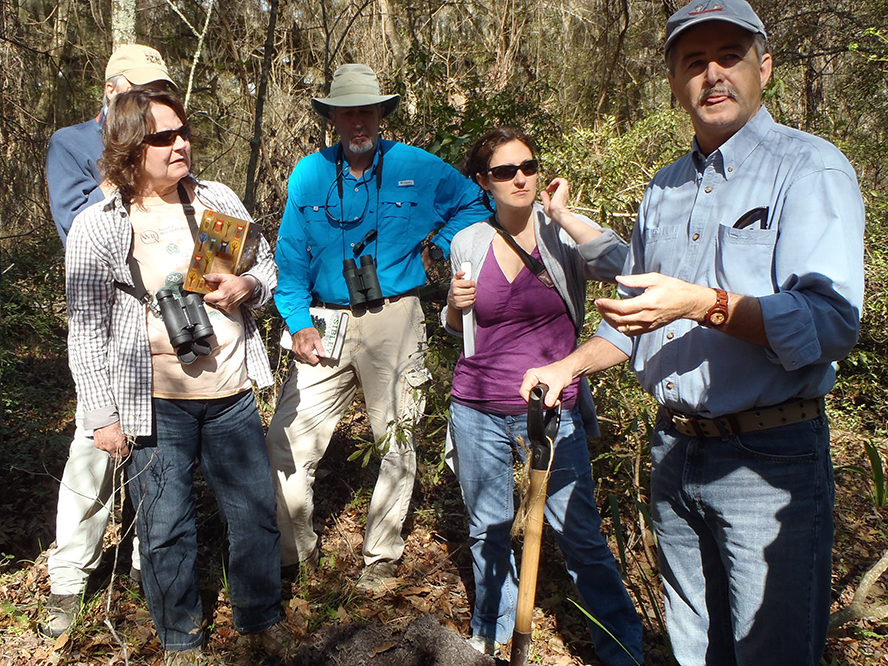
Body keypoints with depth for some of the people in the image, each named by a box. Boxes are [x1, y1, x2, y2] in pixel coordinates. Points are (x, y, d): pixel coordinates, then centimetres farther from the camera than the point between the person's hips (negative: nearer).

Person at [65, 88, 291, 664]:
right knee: (166, 525, 7)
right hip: (156, 401, -3)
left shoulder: (219, 200, 5)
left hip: (232, 392, 4)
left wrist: (248, 287, -8)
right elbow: (87, 329, -3)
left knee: (257, 511, 12)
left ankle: (262, 618, 36)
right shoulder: (97, 227, -6)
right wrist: (103, 416, -5)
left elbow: (267, 265, 15)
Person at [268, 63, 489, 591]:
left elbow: (476, 205, 14)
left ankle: (381, 558, 25)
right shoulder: (309, 174, 6)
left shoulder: (417, 168, 2)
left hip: (394, 319, -1)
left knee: (398, 442, 7)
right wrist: (299, 323, -6)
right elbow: (291, 259, 5)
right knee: (287, 439, -4)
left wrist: (438, 246, 2)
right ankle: (295, 551, 17)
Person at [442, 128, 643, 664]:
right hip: (478, 411, 3)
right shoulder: (468, 242, 3)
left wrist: (561, 213, -18)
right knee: (488, 529, 16)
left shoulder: (562, 232, -4)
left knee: (580, 534, 2)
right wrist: (456, 304, -5)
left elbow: (620, 264, -26)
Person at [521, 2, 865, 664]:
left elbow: (832, 321, -21)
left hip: (769, 459, -6)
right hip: (674, 453, 6)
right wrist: (567, 366, 8)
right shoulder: (664, 190, 14)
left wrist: (704, 303, -30)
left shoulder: (810, 169, -7)